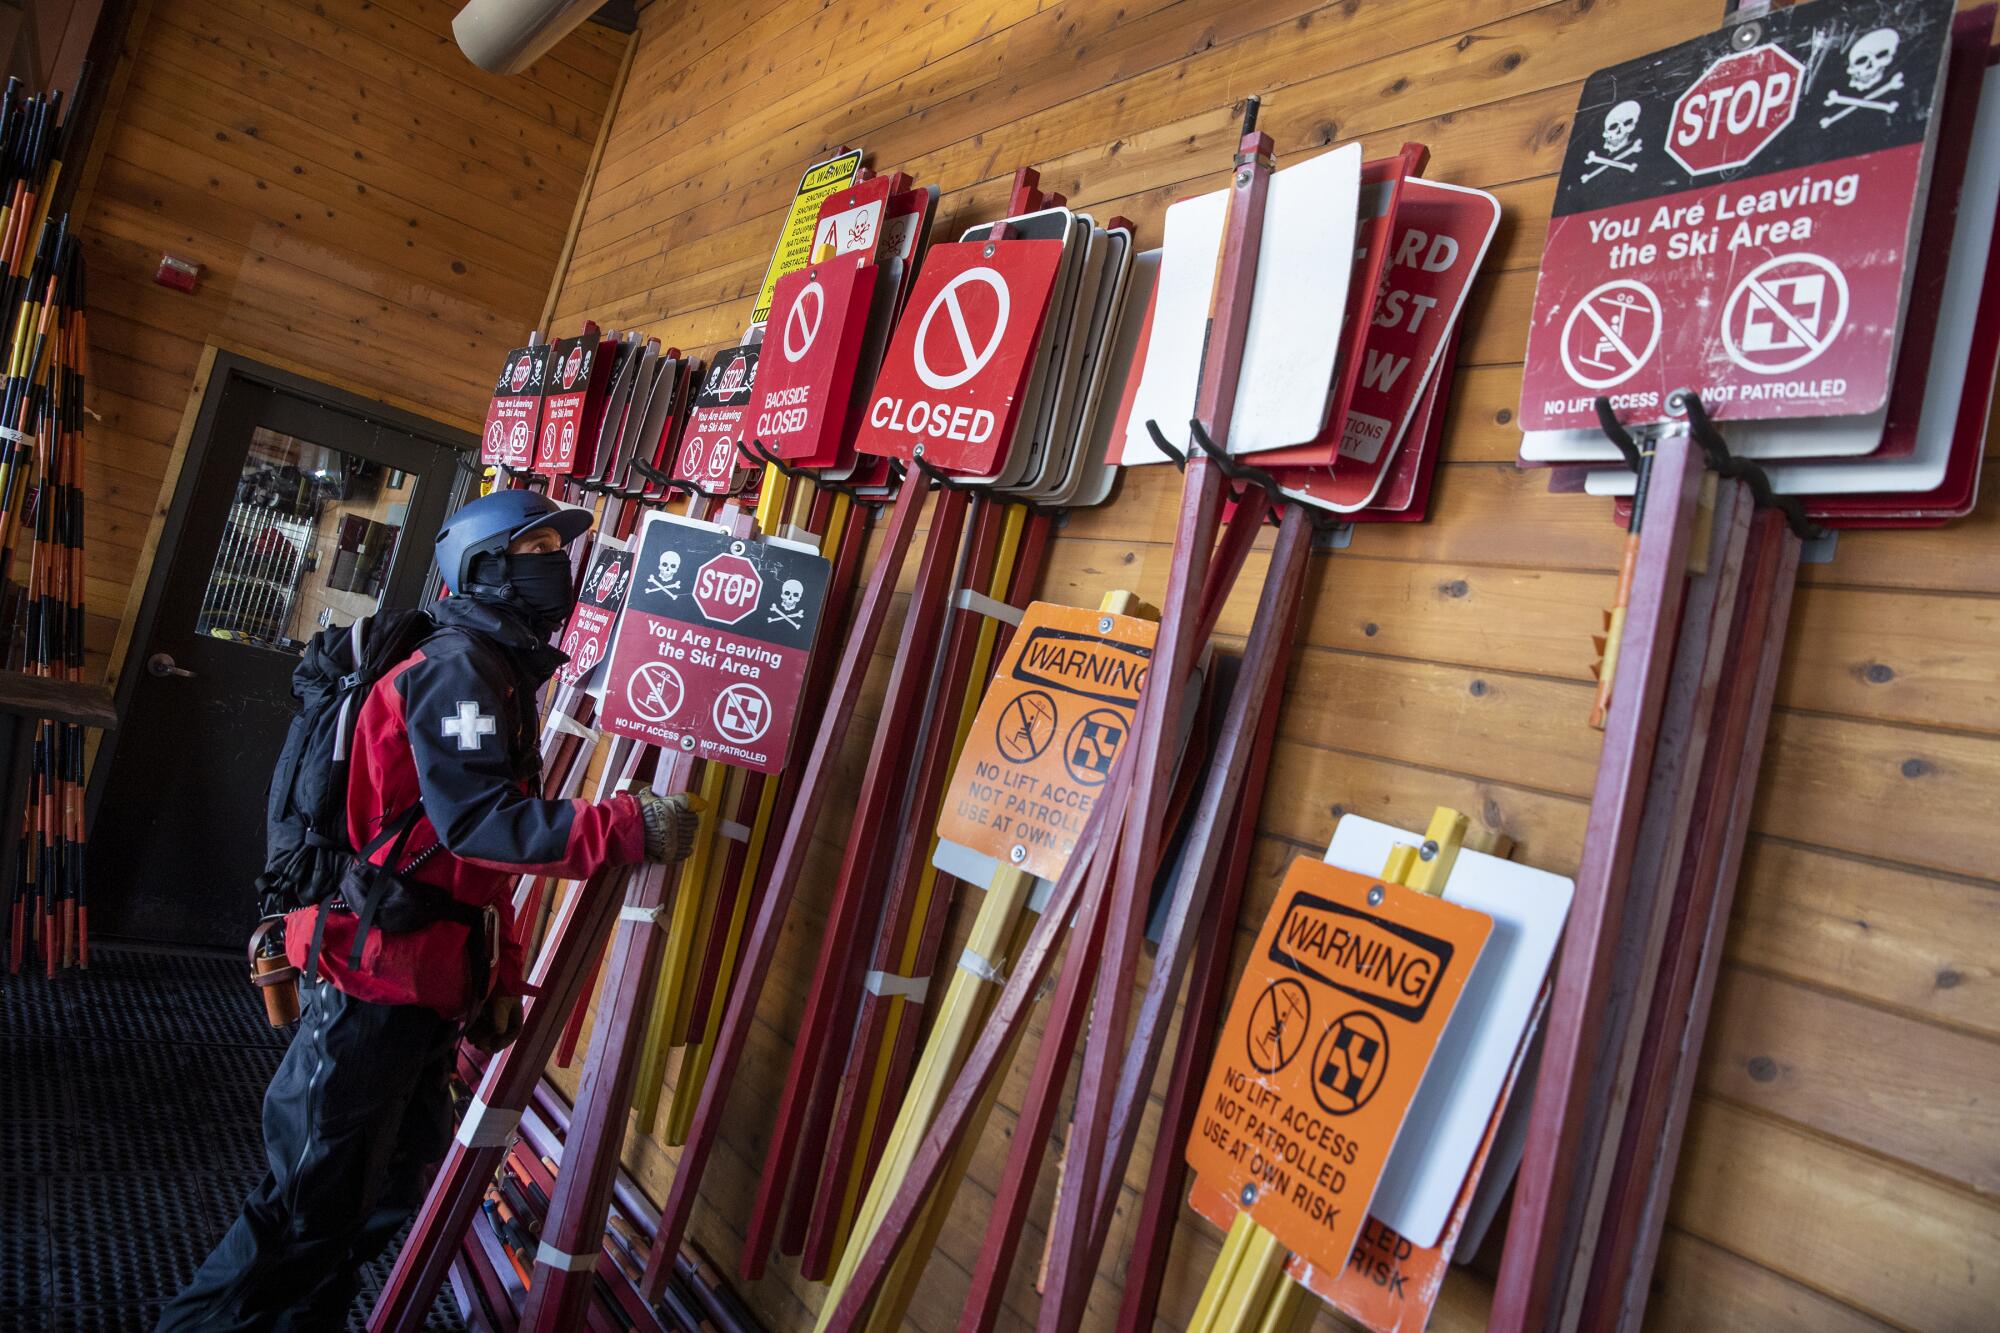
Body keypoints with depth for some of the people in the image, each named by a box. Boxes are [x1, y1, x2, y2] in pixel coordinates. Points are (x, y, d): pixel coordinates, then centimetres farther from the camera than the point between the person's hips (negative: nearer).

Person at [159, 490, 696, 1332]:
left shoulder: (504, 675, 17)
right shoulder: (458, 667, -13)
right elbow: (479, 820, -25)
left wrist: (500, 981, 16)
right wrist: (630, 827, -28)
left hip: (429, 987, 10)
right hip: (376, 978, -9)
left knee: (388, 1194, 18)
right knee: (313, 1203, 1)